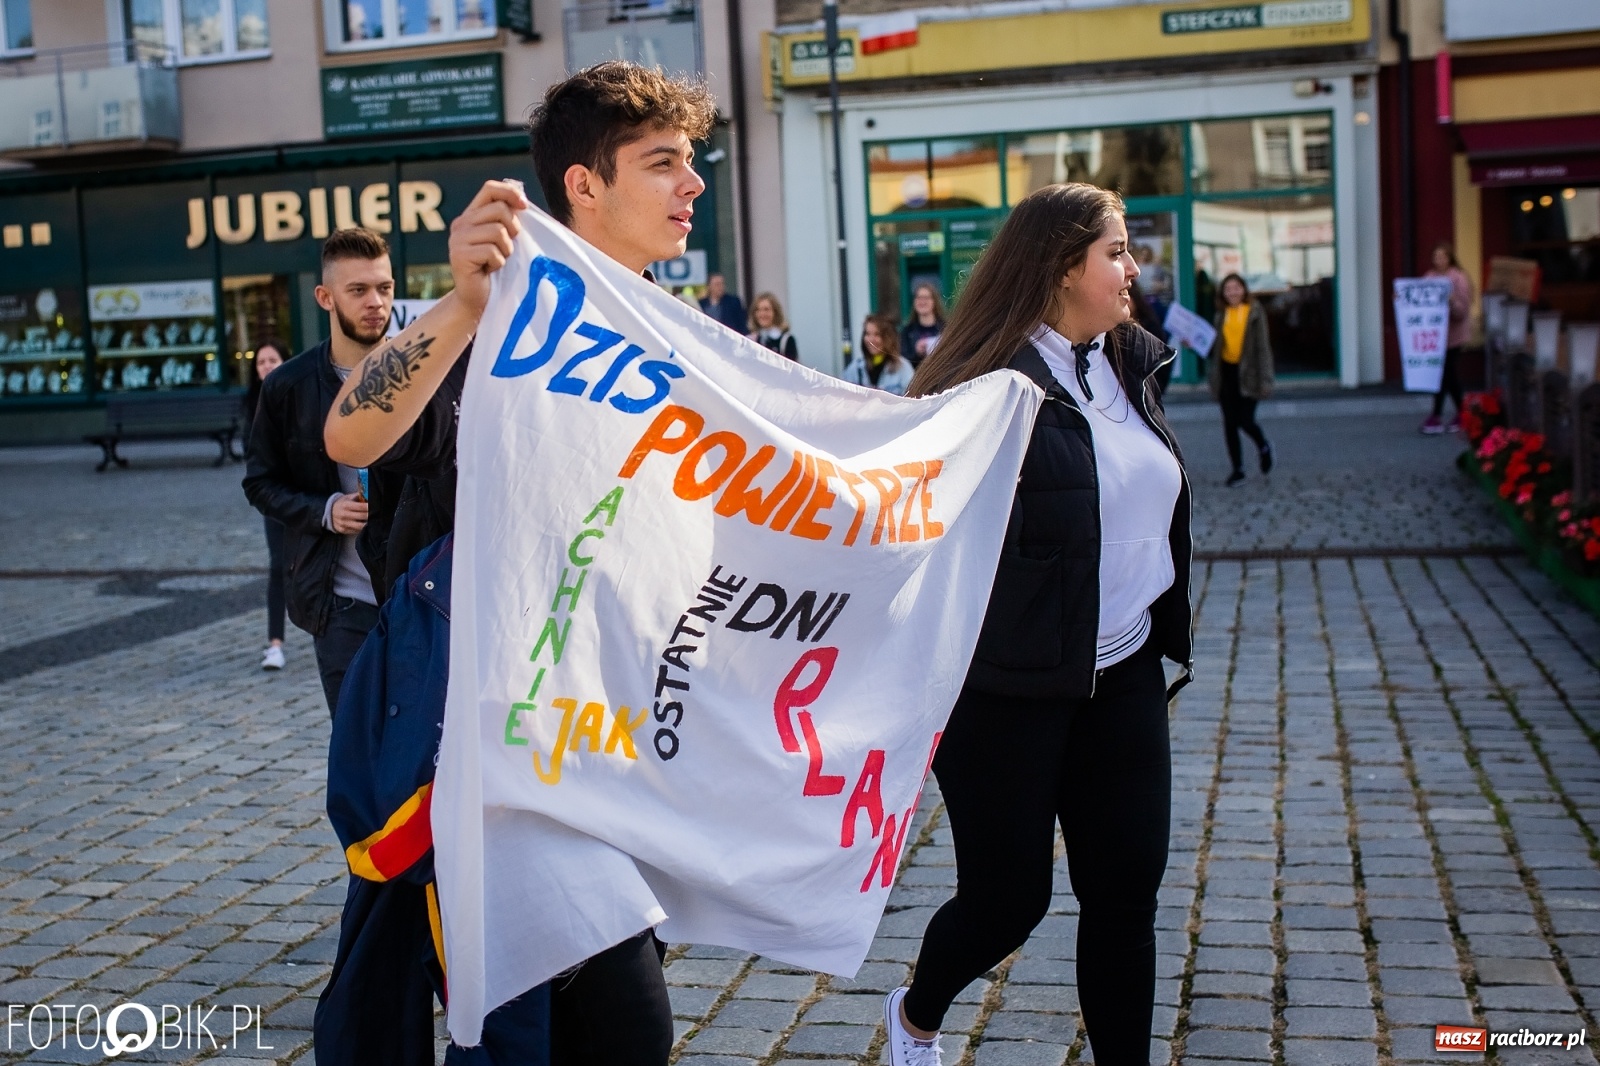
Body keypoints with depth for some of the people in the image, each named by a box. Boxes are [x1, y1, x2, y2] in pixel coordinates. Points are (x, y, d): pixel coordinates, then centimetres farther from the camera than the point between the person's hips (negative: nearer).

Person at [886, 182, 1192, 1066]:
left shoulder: (1128, 363, 6)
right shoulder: (997, 379, -18)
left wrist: (1166, 642, 16)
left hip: (1123, 680, 7)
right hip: (1009, 692, -7)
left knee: (1127, 891, 8)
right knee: (1008, 897, 7)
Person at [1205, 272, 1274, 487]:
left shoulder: (1255, 312, -4)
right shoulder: (1221, 315, 10)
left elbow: (1263, 346, -6)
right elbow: (1215, 346, 11)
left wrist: (1265, 379, -11)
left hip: (1247, 373, -5)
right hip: (1226, 372, 5)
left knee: (1245, 421, -9)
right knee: (1230, 423, 6)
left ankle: (1263, 447, 25)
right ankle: (1237, 468, 17)